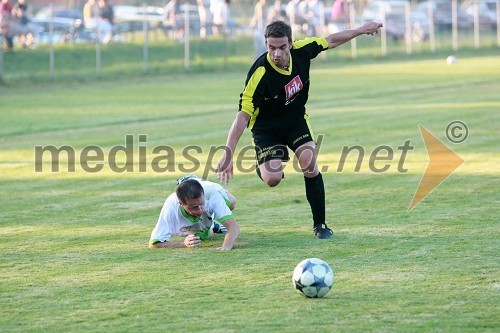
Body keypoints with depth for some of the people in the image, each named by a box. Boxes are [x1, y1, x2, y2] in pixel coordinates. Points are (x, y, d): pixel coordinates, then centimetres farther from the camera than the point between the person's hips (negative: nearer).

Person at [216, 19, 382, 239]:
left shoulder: (301, 50, -20)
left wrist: (360, 30, 12)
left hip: (296, 119, 3)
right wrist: (228, 154, -40)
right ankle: (263, 167, 25)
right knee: (273, 179, -15)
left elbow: (330, 41, 2)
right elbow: (243, 115, -34)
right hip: (266, 128, -3)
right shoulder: (260, 74, -33)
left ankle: (319, 224, -1)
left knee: (310, 164, -15)